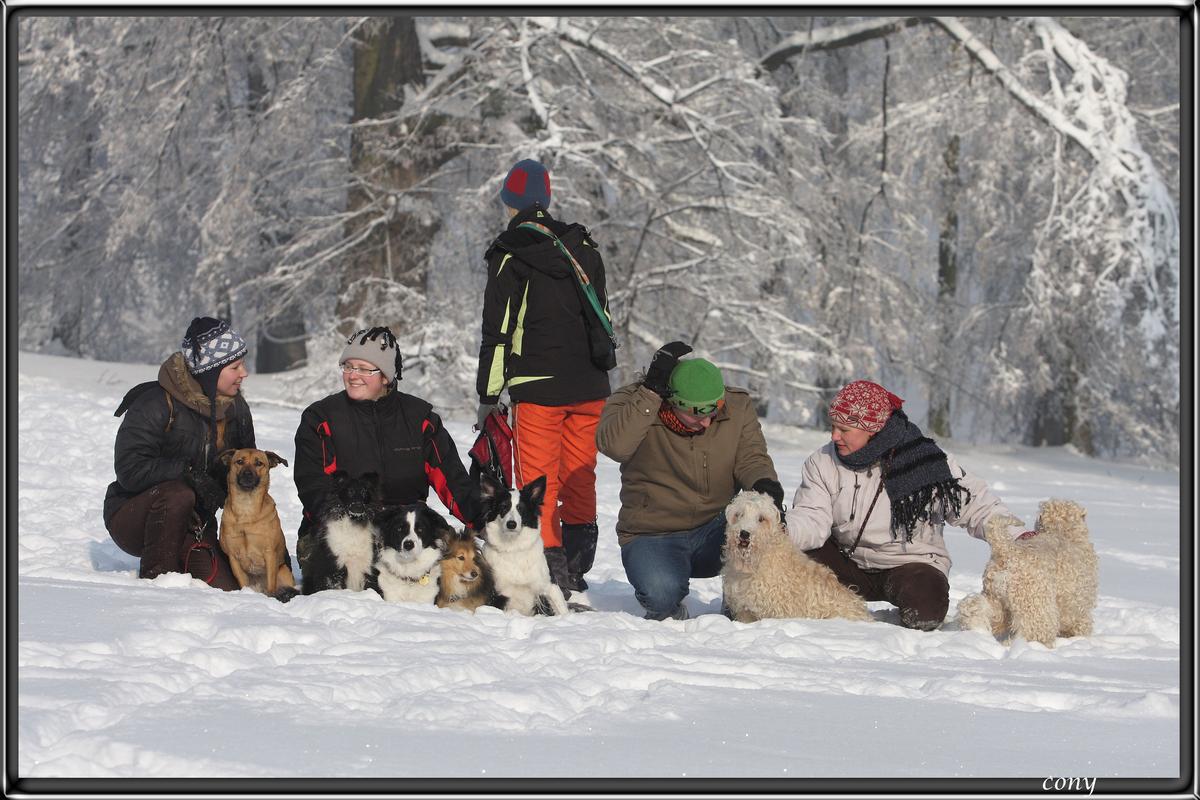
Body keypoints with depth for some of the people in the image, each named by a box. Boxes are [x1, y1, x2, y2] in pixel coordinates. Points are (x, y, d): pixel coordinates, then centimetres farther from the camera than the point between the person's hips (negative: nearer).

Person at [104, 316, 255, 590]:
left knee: (224, 590, -17)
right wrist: (188, 472, -32)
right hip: (131, 515, -5)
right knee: (179, 494, -39)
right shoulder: (155, 404, -18)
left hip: (192, 523, 5)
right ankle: (155, 578, -23)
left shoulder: (235, 407, 4)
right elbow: (130, 470, -24)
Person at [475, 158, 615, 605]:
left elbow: (498, 331, -7)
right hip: (590, 387, 5)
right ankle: (576, 573, 11)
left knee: (538, 484, -1)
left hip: (538, 388, -5)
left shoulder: (509, 255, -4)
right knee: (580, 480, 12)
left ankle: (555, 580, -8)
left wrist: (488, 396, -3)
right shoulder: (583, 248, 12)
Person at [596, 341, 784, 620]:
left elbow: (751, 457, -5)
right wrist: (651, 391, -33)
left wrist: (764, 483, -28)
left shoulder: (738, 407, -1)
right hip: (652, 535, -3)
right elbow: (613, 445, -31)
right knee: (661, 593, -35)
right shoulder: (632, 402, -12)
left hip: (716, 530, 3)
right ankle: (667, 609, 6)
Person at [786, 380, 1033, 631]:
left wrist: (1015, 535, -21)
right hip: (849, 566, 3)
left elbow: (976, 505, -7)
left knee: (924, 612, -33)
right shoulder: (824, 463, -4)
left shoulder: (924, 460, -13)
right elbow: (812, 521, -15)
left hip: (913, 561, -3)